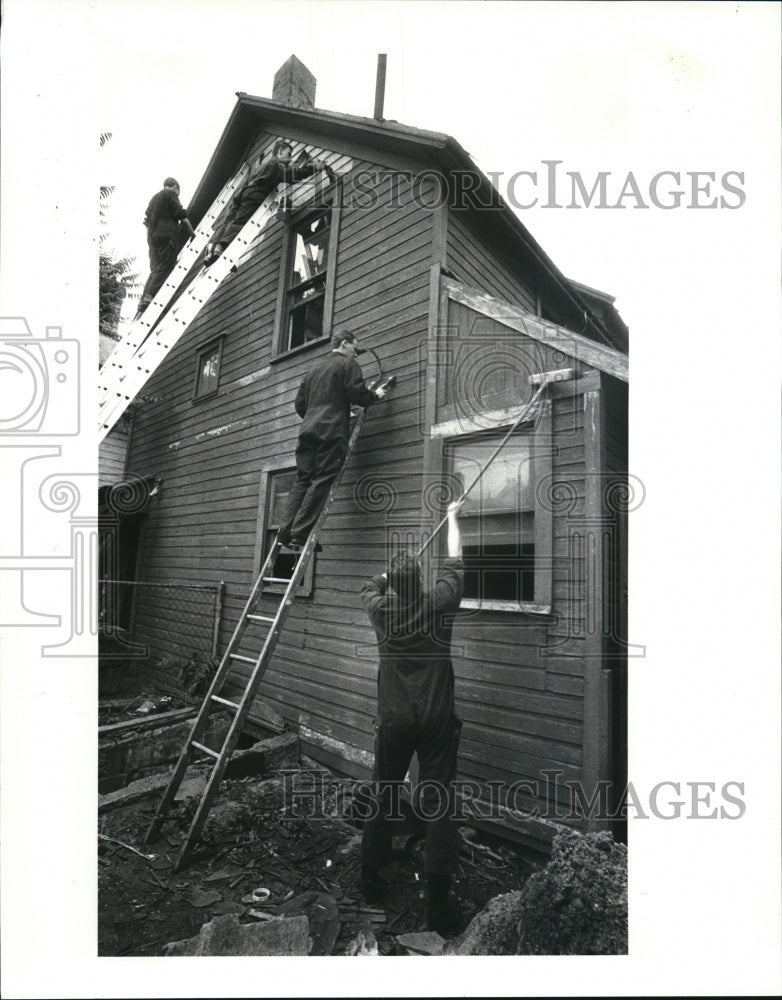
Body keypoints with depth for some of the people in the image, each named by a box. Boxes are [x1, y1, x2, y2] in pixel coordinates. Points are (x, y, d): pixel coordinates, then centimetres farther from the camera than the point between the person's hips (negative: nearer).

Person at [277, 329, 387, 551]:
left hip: (308, 430, 7)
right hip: (332, 432, -7)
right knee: (322, 482, -9)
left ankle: (287, 531, -4)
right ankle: (300, 534, -15)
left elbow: (300, 404, 24)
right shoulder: (348, 364, 6)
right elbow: (357, 394, -7)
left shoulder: (314, 370, 26)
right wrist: (375, 395, 12)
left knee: (302, 481, 5)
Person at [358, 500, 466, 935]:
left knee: (382, 798, 17)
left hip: (393, 722, 3)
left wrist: (394, 574, 29)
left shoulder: (381, 609, -6)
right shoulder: (438, 606, -12)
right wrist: (453, 518, 15)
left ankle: (371, 880, 32)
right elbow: (455, 565, 3)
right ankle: (439, 903, 7)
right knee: (439, 804, 3)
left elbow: (370, 586, 18)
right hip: (436, 721, -2)